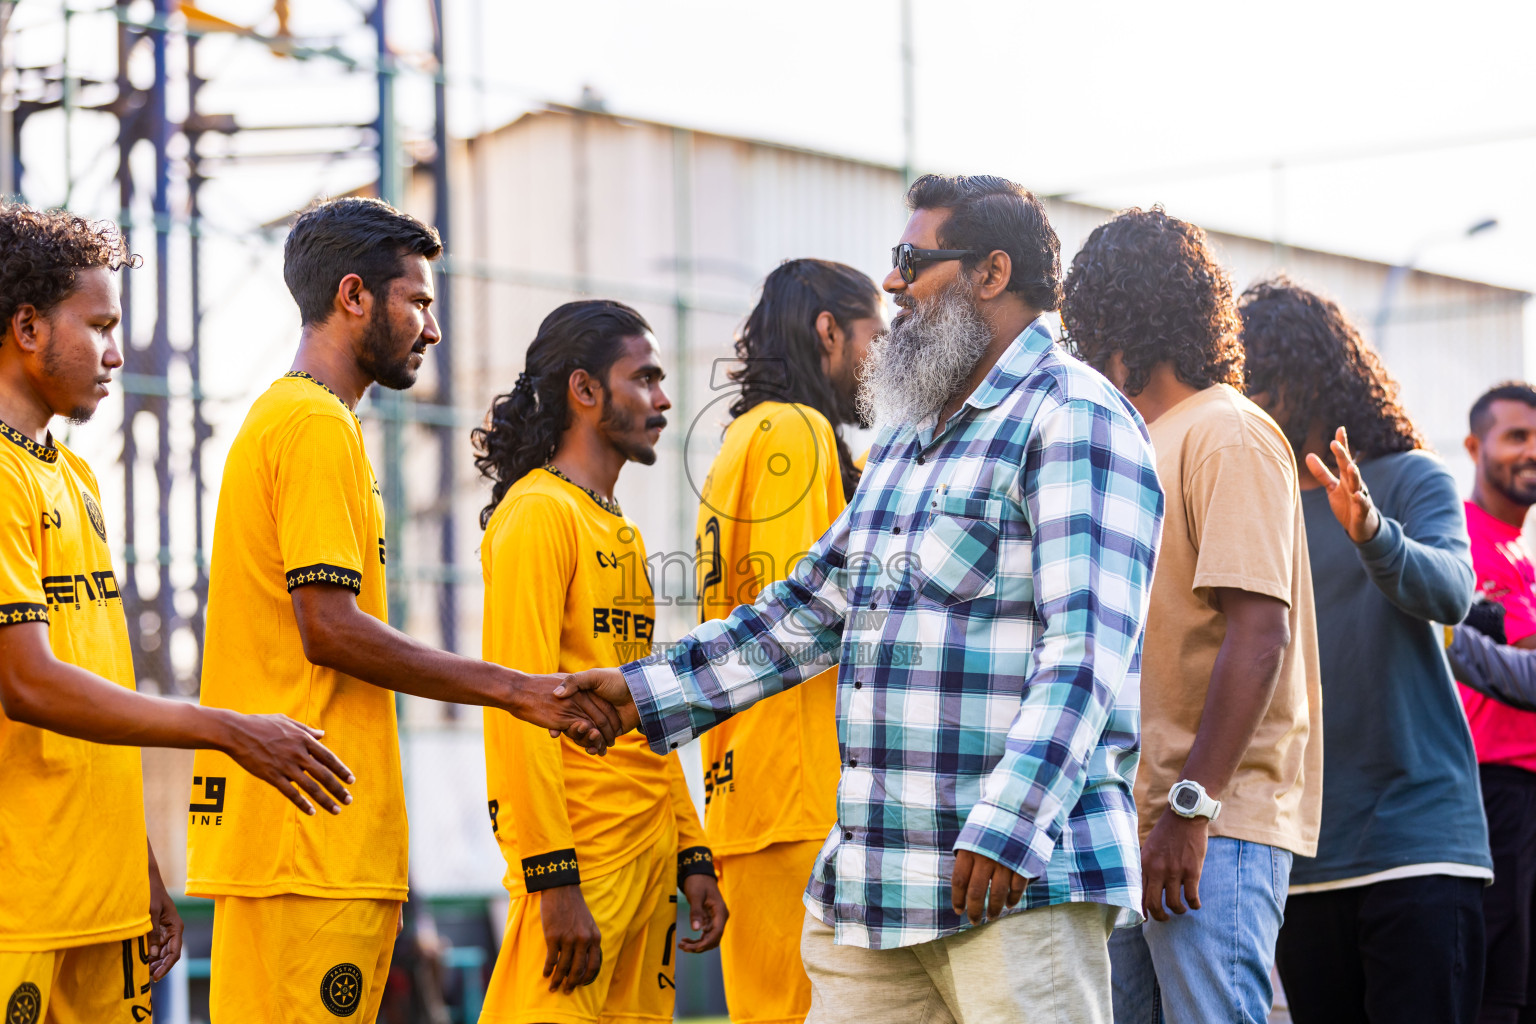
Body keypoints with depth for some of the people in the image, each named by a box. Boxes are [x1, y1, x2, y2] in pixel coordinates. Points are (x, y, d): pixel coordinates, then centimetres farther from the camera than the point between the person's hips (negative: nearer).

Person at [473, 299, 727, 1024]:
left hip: (649, 856, 9)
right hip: (579, 859, -9)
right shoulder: (537, 513, -7)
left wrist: (691, 856, 16)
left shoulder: (625, 536, 21)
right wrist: (553, 878, -21)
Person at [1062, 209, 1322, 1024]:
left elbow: (1259, 634, -18)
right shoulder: (1142, 445, 21)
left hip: (1216, 821, -9)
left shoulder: (1229, 436, -8)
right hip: (1126, 816, 9)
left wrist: (1193, 805, -23)